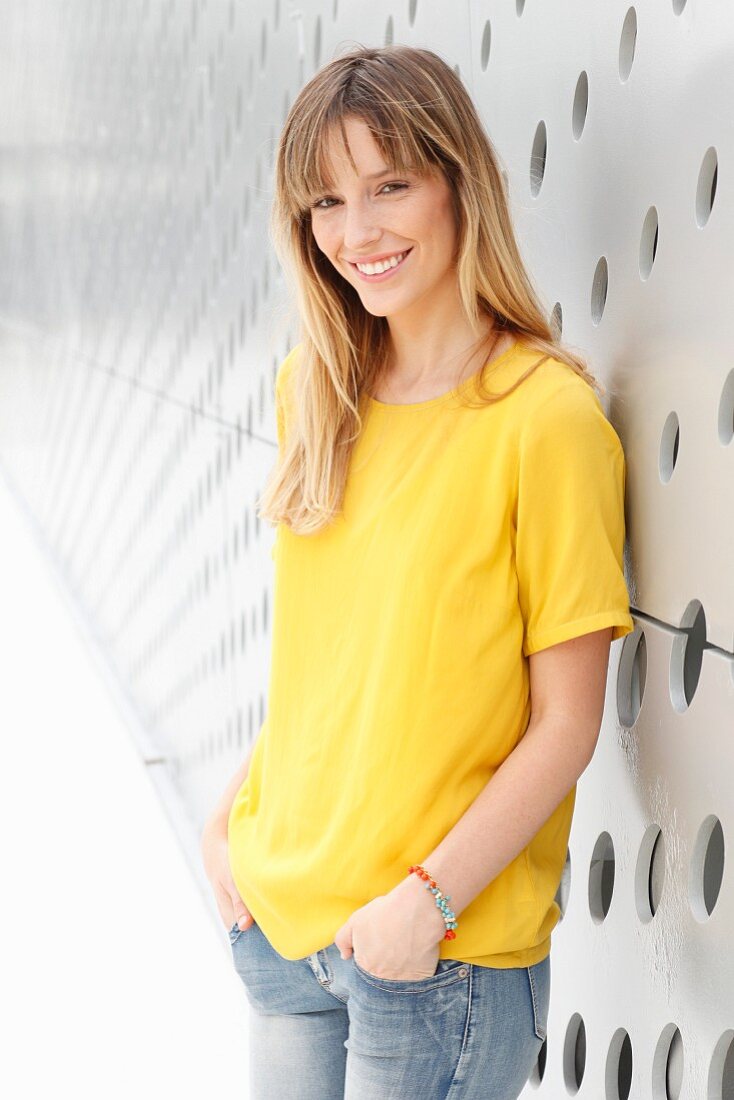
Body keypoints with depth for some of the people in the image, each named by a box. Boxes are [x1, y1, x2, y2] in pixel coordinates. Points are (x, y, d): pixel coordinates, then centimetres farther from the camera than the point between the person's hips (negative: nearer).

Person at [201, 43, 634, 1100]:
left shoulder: (547, 416, -16)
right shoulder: (316, 394, 4)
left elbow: (566, 724, -14)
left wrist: (430, 896, -18)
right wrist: (238, 813, 5)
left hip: (449, 952, -6)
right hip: (281, 912, 6)